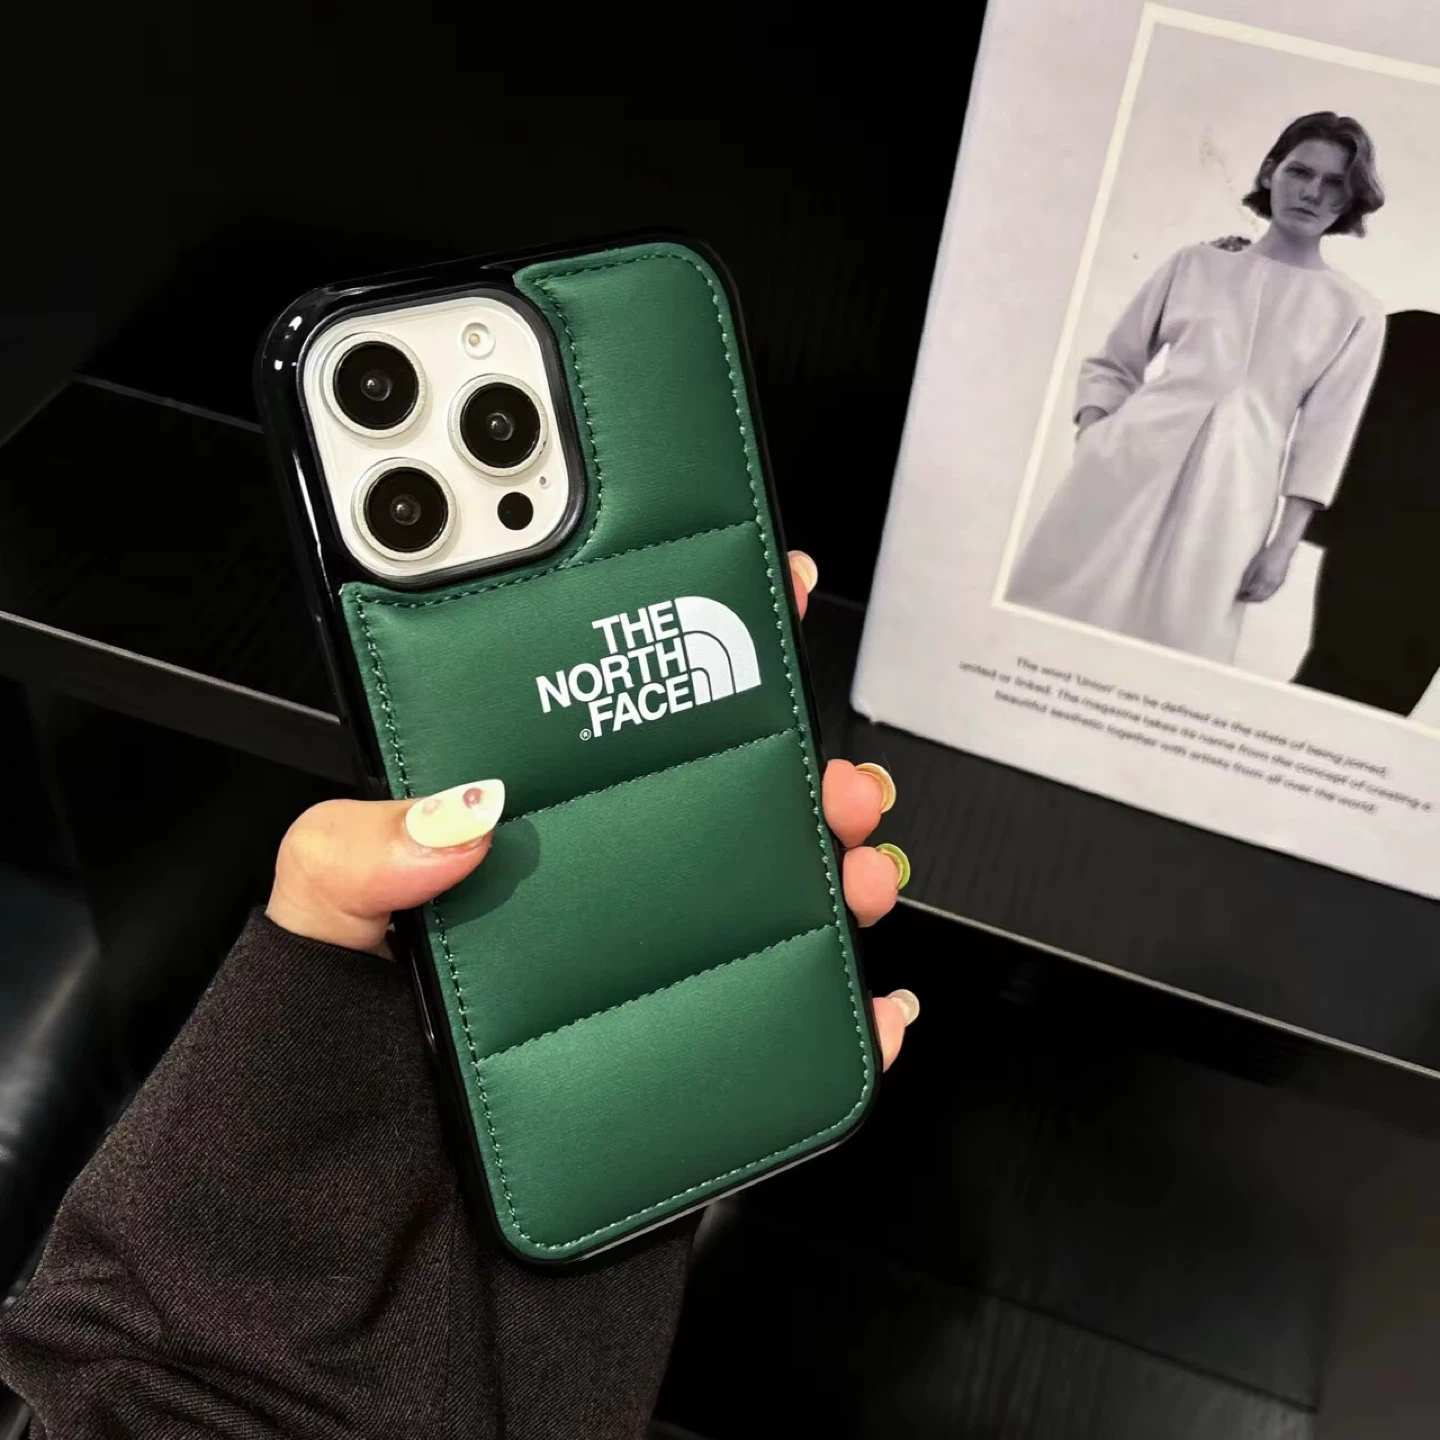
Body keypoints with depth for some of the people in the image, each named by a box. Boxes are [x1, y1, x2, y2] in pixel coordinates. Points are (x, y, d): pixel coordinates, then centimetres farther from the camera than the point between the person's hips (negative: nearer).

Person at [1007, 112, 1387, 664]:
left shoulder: (1355, 313, 8)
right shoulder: (1197, 263, 11)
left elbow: (1324, 437, 5)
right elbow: (1111, 364, 14)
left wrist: (1284, 544, -2)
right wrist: (1091, 443, -2)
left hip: (1230, 495, -1)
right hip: (1131, 462, 1)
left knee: (1172, 636, -1)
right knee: (1059, 613, -3)